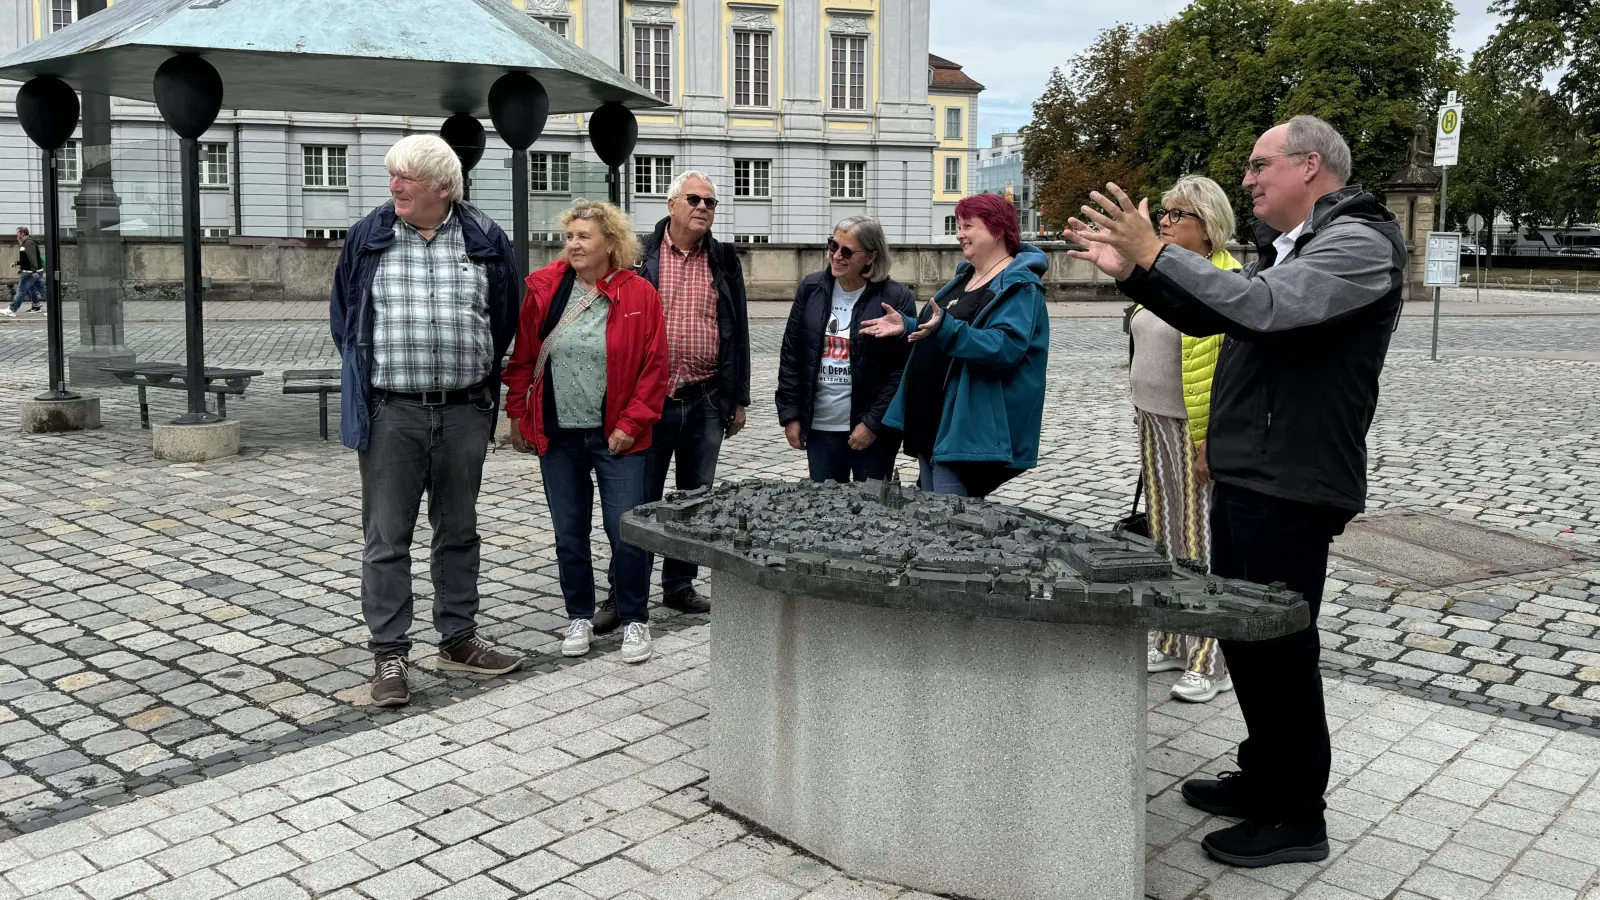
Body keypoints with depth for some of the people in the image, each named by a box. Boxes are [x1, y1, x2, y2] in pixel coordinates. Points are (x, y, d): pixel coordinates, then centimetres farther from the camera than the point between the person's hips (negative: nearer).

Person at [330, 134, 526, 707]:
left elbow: (505, 318, 13)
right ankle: (389, 655, 10)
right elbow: (344, 316, 13)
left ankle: (458, 640, 25)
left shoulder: (485, 240, 2)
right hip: (391, 413, -1)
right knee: (387, 538, 1)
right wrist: (369, 376, 10)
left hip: (464, 412, 1)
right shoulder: (368, 237, 2)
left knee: (459, 531, 12)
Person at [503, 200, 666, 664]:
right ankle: (580, 617, 27)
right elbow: (522, 359, 8)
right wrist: (517, 414, 5)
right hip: (558, 436, 3)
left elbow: (654, 365, -5)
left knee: (627, 534, -2)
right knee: (569, 535, 12)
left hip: (616, 437, -3)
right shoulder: (544, 290, 2)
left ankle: (635, 621, 16)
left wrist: (631, 422, -9)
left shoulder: (639, 293, -5)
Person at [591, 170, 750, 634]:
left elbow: (738, 333, 12)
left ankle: (680, 585, 26)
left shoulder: (724, 261, 8)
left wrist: (738, 400, 9)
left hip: (707, 402, 4)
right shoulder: (641, 256, -1)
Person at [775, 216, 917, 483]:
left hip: (872, 432, -3)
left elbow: (902, 369, -9)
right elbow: (791, 355, 8)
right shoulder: (811, 289, 4)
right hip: (820, 429, 3)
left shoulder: (896, 298, -7)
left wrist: (873, 423, -12)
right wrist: (790, 415, 3)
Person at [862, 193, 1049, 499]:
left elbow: (1005, 347, -26)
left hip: (966, 430, -10)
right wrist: (907, 326, 9)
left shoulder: (1019, 287, -12)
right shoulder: (965, 277, 18)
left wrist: (945, 329, -35)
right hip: (930, 422, 10)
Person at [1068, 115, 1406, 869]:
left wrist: (1155, 254, -27)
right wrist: (1130, 271, 8)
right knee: (1241, 632, 17)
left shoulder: (1358, 243, -14)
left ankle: (1297, 817, 14)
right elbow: (1211, 315, 20)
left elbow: (1260, 307, -30)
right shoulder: (1286, 245, 17)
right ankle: (1263, 777, 33)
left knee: (1279, 644, -1)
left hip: (1290, 486, -10)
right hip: (1242, 475, 10)